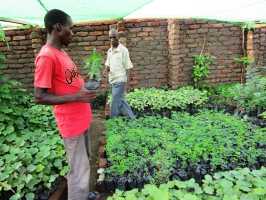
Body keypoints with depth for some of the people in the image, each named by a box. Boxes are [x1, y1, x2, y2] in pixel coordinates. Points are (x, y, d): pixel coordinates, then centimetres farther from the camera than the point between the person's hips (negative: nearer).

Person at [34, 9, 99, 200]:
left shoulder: (61, 52, 10)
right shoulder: (46, 56, -19)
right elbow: (40, 97, -21)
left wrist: (85, 86, 6)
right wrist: (77, 97, -23)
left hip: (82, 118, 10)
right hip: (72, 122, -9)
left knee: (85, 162, 23)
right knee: (79, 170, 3)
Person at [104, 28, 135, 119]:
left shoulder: (123, 50, -9)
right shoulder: (109, 51, 10)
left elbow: (127, 67, -8)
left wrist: (124, 79, -9)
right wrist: (107, 68, -6)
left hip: (120, 80, -7)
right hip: (112, 80, 7)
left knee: (115, 102, -2)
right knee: (120, 100, 14)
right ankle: (131, 117, 28)